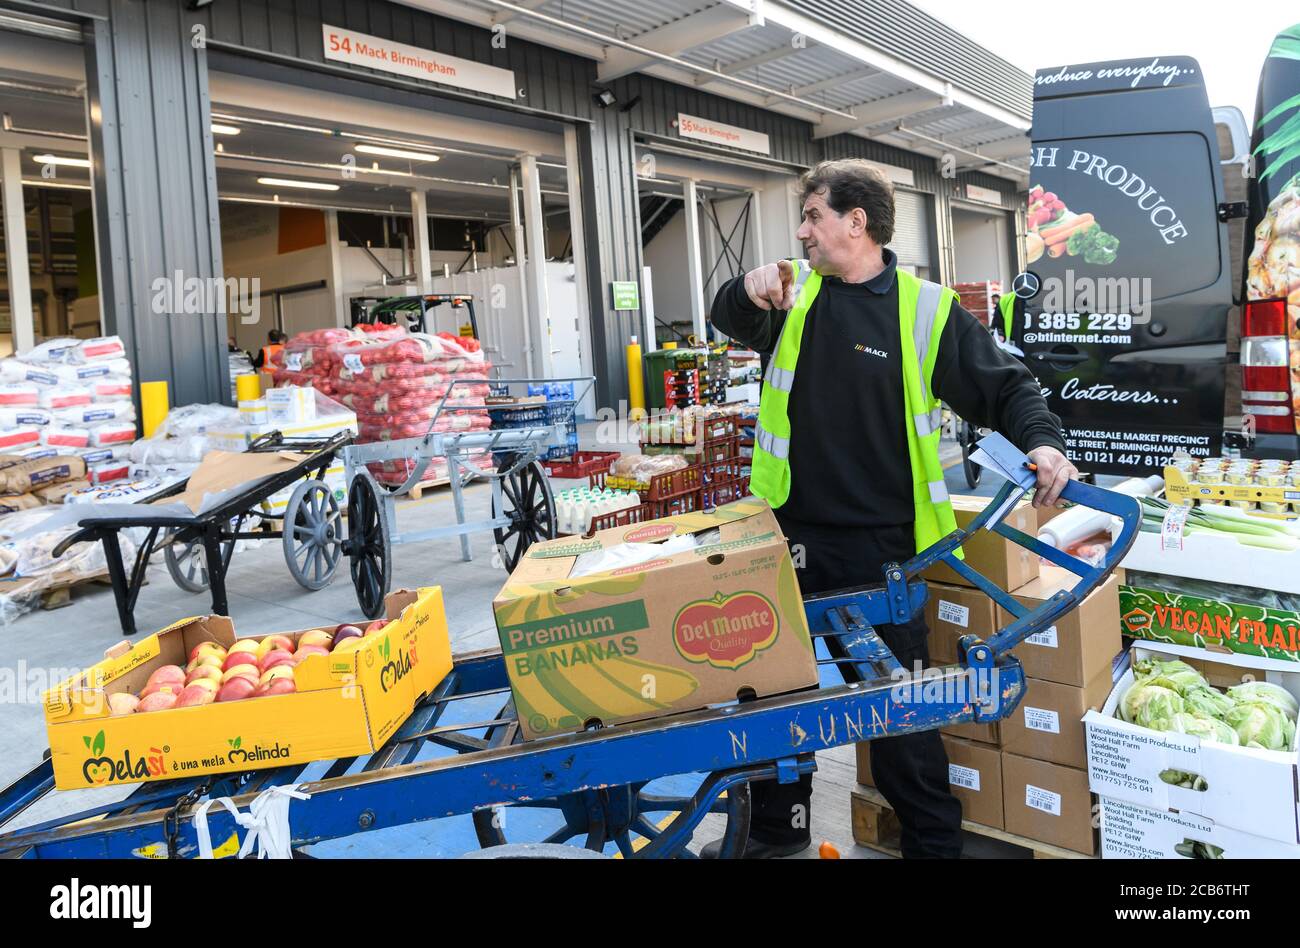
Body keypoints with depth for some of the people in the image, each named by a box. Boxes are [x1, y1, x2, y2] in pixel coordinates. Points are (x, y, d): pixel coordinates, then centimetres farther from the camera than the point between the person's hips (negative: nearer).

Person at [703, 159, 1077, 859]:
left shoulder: (925, 308, -5)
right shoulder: (797, 294, 5)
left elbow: (1004, 386, -1)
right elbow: (732, 321, 9)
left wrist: (1042, 441, -20)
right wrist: (750, 288, -13)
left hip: (879, 544, -4)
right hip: (792, 536, 5)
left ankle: (934, 839, 29)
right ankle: (775, 826, 38)